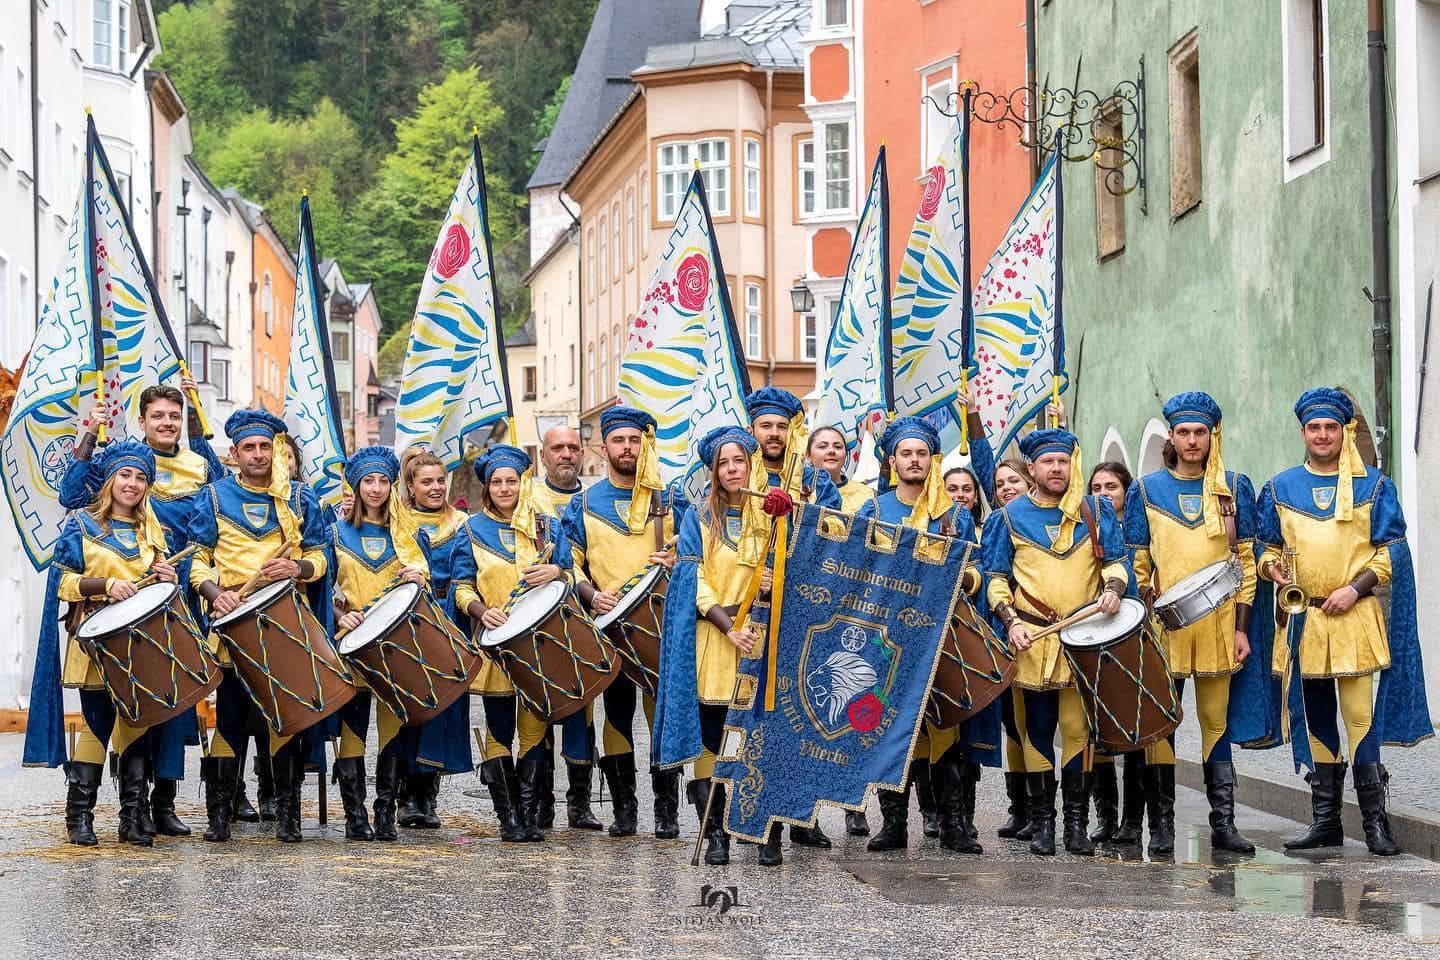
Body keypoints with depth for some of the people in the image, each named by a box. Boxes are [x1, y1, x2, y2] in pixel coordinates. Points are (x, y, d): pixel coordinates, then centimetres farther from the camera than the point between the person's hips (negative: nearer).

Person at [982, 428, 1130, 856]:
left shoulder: (1097, 511, 9)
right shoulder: (1010, 516, 7)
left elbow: (1116, 561, 10)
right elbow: (995, 578, 8)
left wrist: (1113, 588, -12)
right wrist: (1011, 621, -6)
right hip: (1033, 641, 0)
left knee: (1078, 728, -3)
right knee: (1038, 730, 2)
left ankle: (1077, 824, 3)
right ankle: (1041, 821, 8)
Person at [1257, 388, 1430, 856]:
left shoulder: (1373, 486, 4)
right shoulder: (1280, 488, 11)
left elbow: (1391, 553, 1)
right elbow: (1268, 548, 16)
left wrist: (1355, 588, -12)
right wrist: (1272, 568, -7)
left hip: (1354, 618, -3)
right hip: (1302, 619, 3)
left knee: (1360, 716, -10)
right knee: (1315, 718, 8)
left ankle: (1375, 820, -6)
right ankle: (1325, 819, 14)